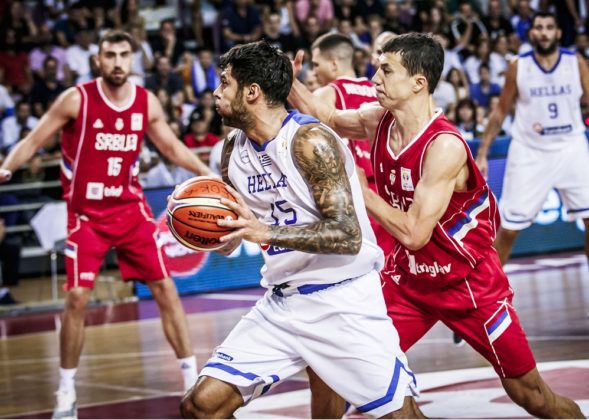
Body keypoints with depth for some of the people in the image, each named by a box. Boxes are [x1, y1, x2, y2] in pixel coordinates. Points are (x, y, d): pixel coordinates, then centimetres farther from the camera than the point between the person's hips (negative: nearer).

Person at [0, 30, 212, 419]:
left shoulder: (148, 102, -1)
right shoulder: (76, 99, -12)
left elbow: (172, 148, 13)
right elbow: (34, 141, -8)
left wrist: (208, 173, 4)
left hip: (131, 208, 3)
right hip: (86, 213, -3)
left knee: (165, 289, -1)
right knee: (77, 298, -9)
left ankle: (192, 378, 8)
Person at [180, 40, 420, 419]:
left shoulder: (309, 141, -17)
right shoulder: (234, 147, 5)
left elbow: (348, 236, -24)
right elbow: (227, 242, 15)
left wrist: (265, 231, -32)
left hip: (345, 299, -7)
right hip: (282, 303, 7)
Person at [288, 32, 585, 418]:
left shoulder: (444, 145, -28)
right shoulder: (379, 121, -7)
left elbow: (414, 234, -29)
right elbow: (330, 120, 15)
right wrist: (288, 85, -2)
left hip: (470, 283, -6)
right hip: (408, 277, 6)